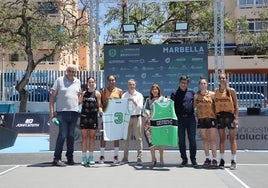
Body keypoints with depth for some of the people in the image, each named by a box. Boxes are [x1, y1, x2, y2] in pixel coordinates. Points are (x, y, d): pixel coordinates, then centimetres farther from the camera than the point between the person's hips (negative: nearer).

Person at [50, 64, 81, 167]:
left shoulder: (77, 82, 13)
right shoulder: (59, 80, 1)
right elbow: (52, 96, 0)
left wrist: (80, 108, 12)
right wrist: (51, 110, -8)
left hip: (74, 112, 5)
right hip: (62, 112, -4)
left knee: (71, 136, 10)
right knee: (62, 135, -8)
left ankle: (70, 158, 19)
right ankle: (57, 158, -2)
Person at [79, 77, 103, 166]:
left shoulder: (97, 93, 5)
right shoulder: (84, 93, 11)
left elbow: (99, 105, 3)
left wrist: (100, 110, -17)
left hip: (93, 117, -1)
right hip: (84, 116, 1)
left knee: (92, 137, 4)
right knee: (84, 137, 2)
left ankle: (91, 157, 12)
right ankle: (84, 157, 6)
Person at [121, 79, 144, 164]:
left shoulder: (139, 95, 7)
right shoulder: (124, 95, 10)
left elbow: (140, 107, -2)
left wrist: (134, 101, -14)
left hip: (136, 117, -1)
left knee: (138, 138, -1)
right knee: (126, 138, 1)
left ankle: (139, 157, 3)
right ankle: (125, 157, 6)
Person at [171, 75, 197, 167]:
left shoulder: (192, 92, 9)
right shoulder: (175, 94, 7)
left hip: (190, 118, 0)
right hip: (180, 119, 0)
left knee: (192, 139, 0)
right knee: (181, 140, 4)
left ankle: (193, 159, 10)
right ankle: (184, 159, 14)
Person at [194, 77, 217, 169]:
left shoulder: (212, 94, -1)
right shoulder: (196, 95, 5)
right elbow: (194, 106, 8)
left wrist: (217, 113, -2)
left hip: (211, 118, -2)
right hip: (201, 119, 2)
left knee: (212, 140, -4)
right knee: (205, 139, 8)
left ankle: (214, 159, -1)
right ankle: (207, 158, 17)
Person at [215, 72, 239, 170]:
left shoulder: (231, 90, 0)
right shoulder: (216, 91, 8)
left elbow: (236, 105, 0)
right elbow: (214, 104, 11)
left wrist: (236, 118, -8)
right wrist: (214, 116, 2)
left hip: (230, 115, -2)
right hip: (219, 116, 2)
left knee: (232, 139, 2)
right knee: (221, 139, 7)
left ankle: (233, 161, 6)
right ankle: (222, 160, 13)